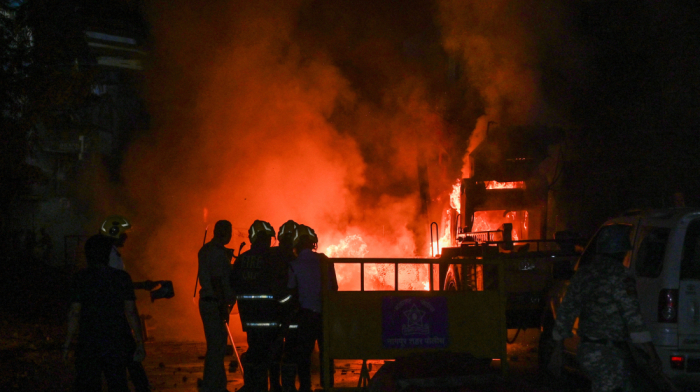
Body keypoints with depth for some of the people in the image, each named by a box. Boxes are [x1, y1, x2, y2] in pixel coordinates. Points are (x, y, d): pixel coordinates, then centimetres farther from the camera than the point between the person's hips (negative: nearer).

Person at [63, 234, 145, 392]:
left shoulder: (81, 278, -4)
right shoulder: (122, 278, 0)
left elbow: (74, 313, -5)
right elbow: (131, 312, -3)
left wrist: (67, 344, 0)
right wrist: (139, 343, 1)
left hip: (89, 344, -2)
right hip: (117, 342, 2)